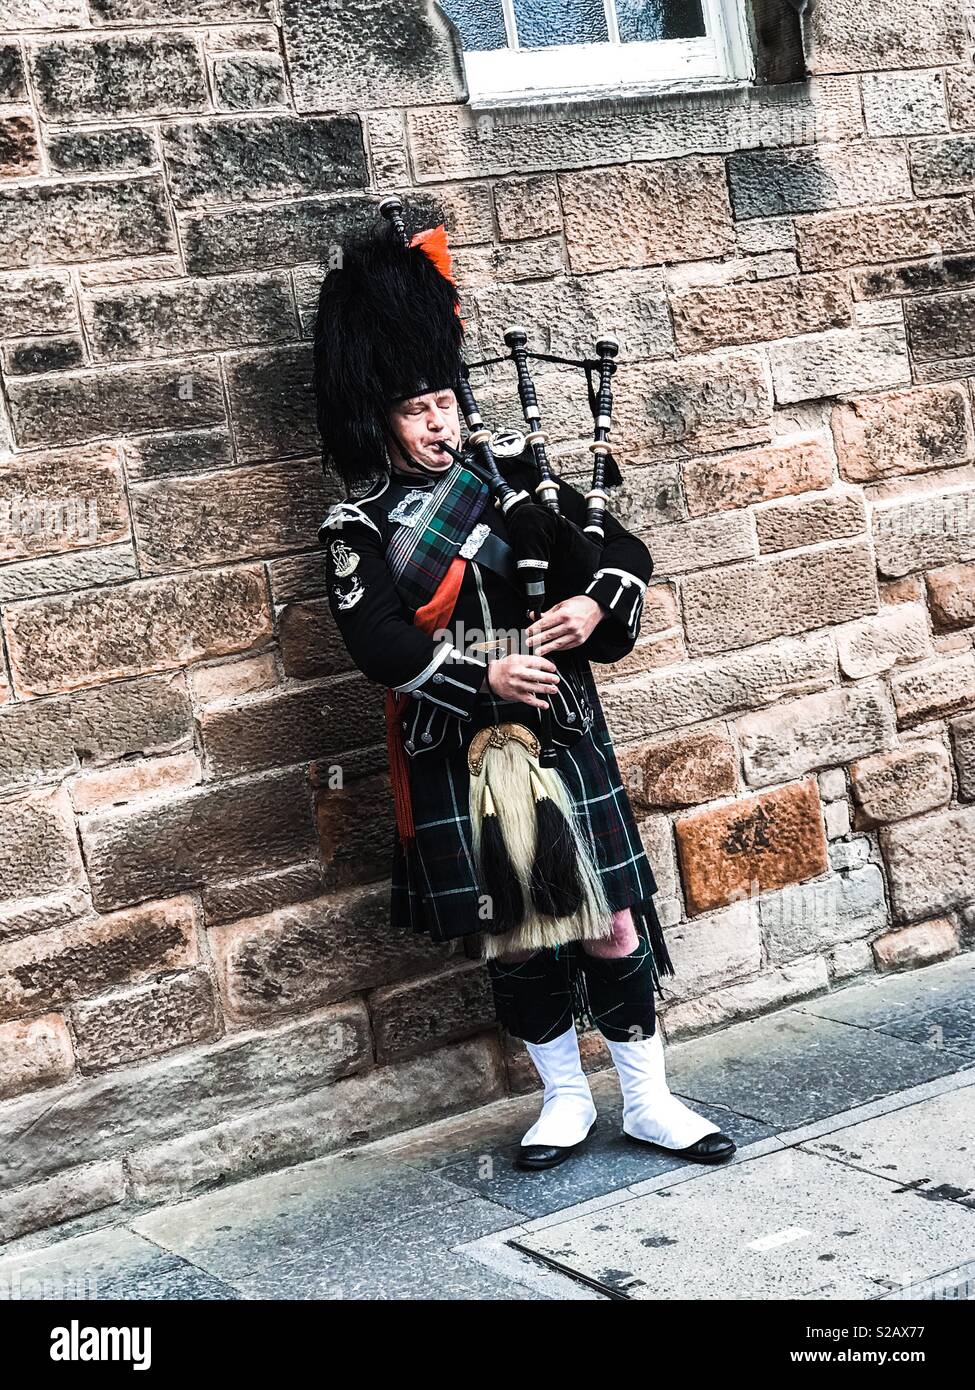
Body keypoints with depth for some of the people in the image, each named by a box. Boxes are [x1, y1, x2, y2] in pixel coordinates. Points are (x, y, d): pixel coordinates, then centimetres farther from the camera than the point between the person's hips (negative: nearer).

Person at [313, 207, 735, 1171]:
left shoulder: (513, 478, 7)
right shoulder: (358, 528, -2)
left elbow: (625, 551, 9)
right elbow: (377, 644, -13)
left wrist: (595, 603, -12)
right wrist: (485, 675, -21)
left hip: (564, 738, 2)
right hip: (458, 759, -2)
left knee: (613, 920, 3)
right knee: (514, 937, 8)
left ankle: (648, 1101, 16)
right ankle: (565, 1099, 26)